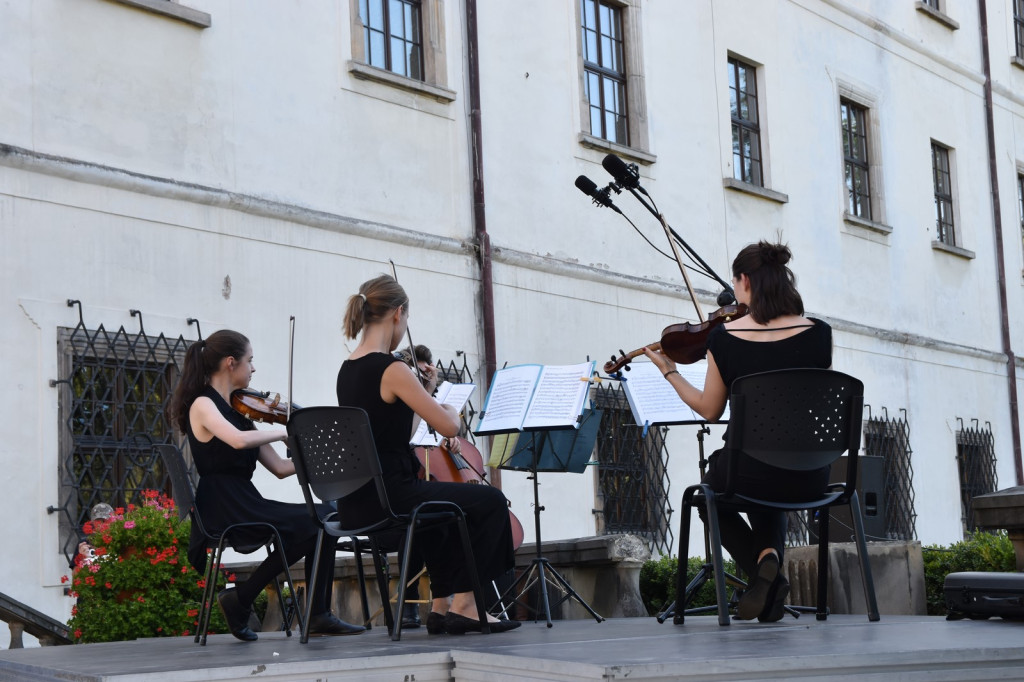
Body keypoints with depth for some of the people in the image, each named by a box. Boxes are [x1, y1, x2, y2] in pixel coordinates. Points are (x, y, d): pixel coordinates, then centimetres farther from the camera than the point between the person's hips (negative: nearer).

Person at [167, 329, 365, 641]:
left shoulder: (238, 410, 17)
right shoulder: (202, 405, -7)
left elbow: (281, 468, 15)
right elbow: (239, 440, -29)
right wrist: (287, 431, -16)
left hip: (246, 504, 8)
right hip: (221, 511, -8)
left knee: (324, 519, -4)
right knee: (312, 524, -18)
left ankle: (318, 615, -2)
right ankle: (241, 598, -7)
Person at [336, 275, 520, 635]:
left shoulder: (347, 369, 10)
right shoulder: (393, 369, -16)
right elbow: (448, 427, -16)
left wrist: (420, 389, 19)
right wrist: (451, 409, 5)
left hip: (356, 503, 9)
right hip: (388, 497, -9)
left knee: (444, 503, 32)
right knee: (490, 502, 4)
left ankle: (441, 606, 31)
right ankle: (464, 603, 6)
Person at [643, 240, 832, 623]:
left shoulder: (724, 337, -9)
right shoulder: (818, 333, -4)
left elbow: (709, 411, 2)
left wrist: (668, 371, 15)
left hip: (750, 469, -3)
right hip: (809, 477, 4)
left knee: (713, 488, 34)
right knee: (769, 503, 40)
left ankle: (762, 566, 8)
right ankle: (770, 552, 9)